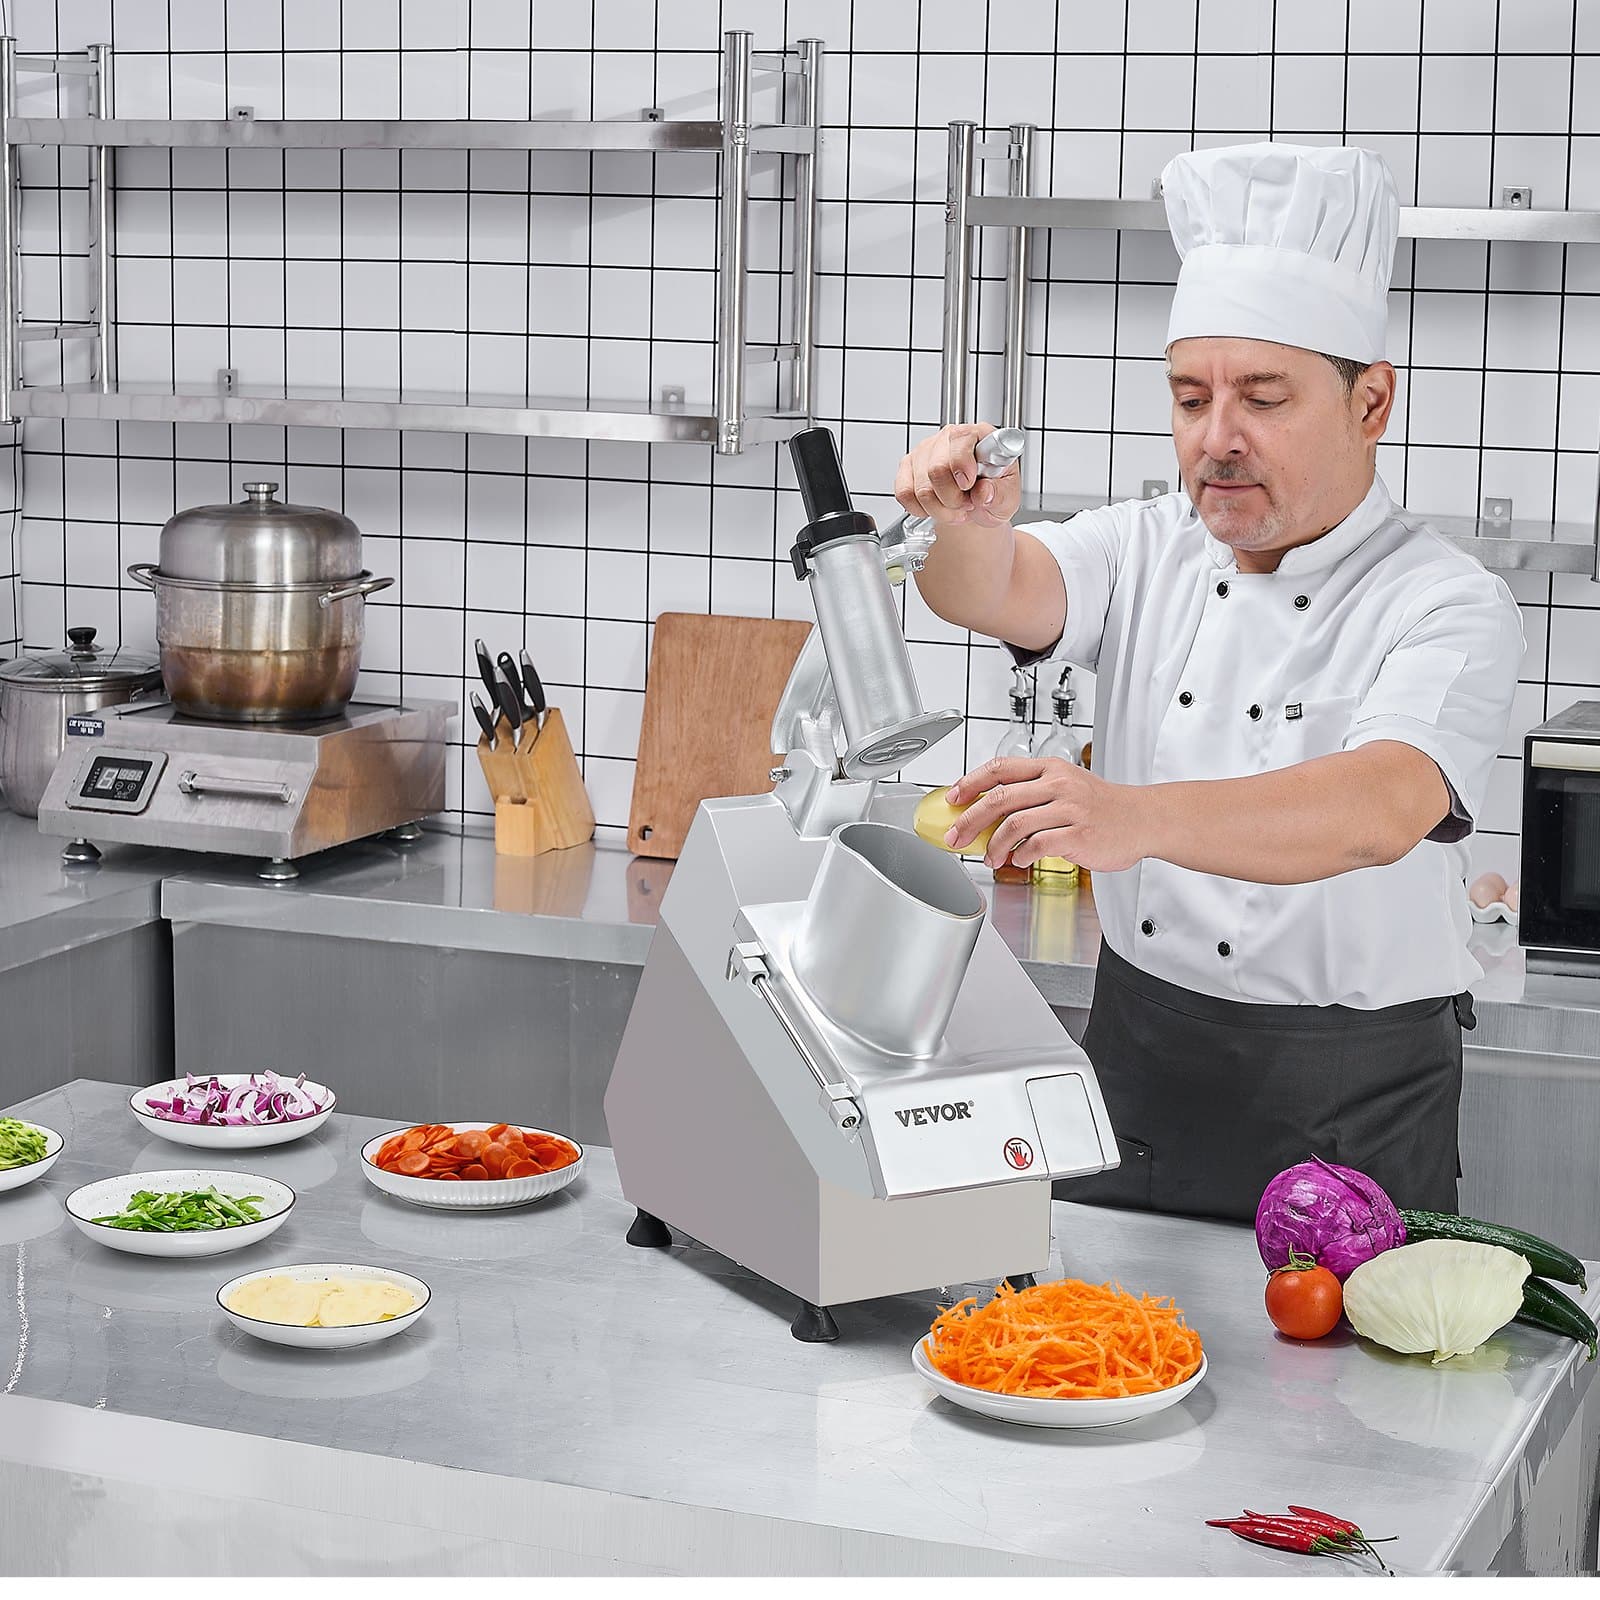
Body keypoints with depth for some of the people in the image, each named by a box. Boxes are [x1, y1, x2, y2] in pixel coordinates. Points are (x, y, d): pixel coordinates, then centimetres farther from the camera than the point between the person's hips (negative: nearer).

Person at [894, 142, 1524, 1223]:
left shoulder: (1447, 606, -13)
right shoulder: (1148, 554, 4)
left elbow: (1380, 811, -31)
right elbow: (1004, 592, -16)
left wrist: (1132, 819, -47)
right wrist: (972, 523, -41)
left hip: (1351, 1110, -4)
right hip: (1135, 1062, 4)